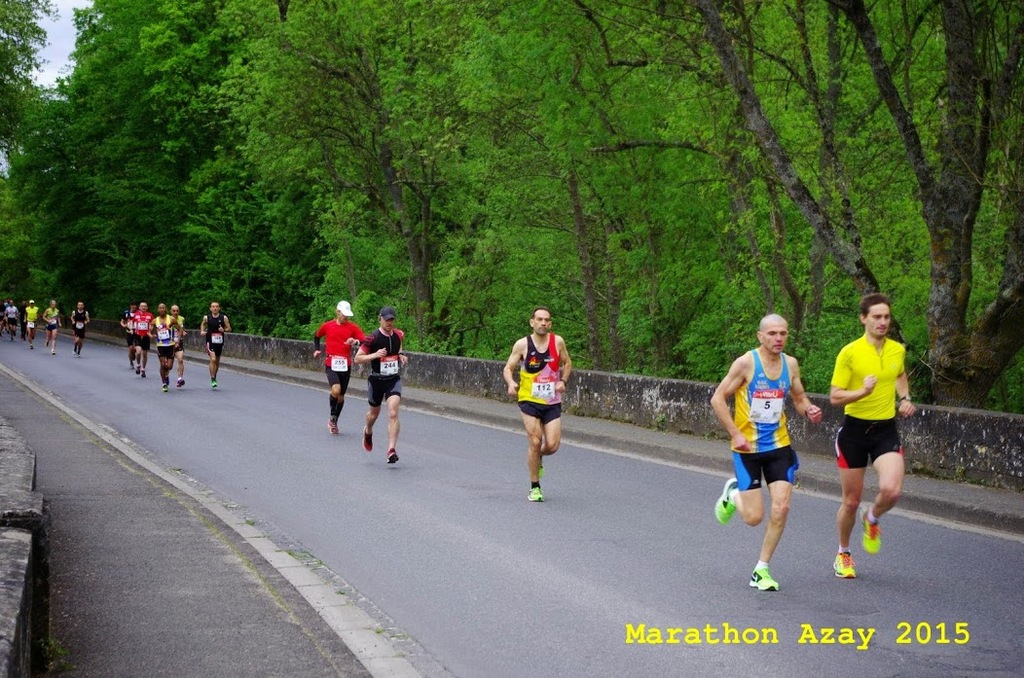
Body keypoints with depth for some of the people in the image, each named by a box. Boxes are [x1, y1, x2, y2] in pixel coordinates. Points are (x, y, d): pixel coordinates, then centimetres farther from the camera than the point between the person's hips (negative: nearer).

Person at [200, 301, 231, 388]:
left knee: (217, 360, 14)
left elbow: (229, 328, 3)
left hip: (220, 341, 2)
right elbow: (203, 325, 18)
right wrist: (202, 331, 0)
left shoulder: (224, 318, -3)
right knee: (213, 359, -17)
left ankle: (214, 376, 35)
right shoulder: (206, 318, -2)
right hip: (210, 341, -2)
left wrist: (224, 330, -17)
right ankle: (213, 379, -12)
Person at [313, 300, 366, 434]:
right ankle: (332, 416, 2)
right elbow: (316, 336, 23)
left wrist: (356, 342, -28)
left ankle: (334, 422, 29)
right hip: (331, 364, -1)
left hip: (345, 365, 2)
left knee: (341, 395, 10)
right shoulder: (327, 326, 3)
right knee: (336, 390, -23)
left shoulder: (352, 327, 0)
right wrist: (316, 350, 11)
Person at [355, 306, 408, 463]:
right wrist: (375, 355, -25)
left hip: (394, 380, 2)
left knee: (393, 414, -15)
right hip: (376, 380, -1)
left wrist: (401, 356, 2)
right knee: (374, 413, 18)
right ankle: (368, 432, 54)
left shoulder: (399, 335, 0)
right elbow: (358, 358, -11)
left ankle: (391, 450, -16)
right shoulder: (373, 337, -14)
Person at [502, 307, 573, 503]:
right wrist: (511, 383, -21)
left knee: (552, 446, -5)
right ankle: (535, 487, 9)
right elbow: (508, 368, 0)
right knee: (534, 442, -8)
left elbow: (567, 363, 13)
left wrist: (563, 381, -5)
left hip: (552, 402, 2)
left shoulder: (557, 341, -1)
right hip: (529, 400, -2)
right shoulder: (522, 344, -6)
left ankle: (538, 458, 32)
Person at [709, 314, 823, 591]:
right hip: (747, 448, -4)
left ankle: (762, 569, 8)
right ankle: (732, 493, 32)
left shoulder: (790, 364, 2)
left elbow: (799, 398, 16)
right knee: (754, 517, -3)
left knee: (781, 509, -8)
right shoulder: (746, 363, -12)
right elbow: (718, 399, -9)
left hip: (779, 445, 4)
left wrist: (808, 410, -8)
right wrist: (735, 434, -15)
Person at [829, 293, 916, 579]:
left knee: (891, 490, -21)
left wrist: (904, 398, 9)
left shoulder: (898, 350, 3)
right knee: (851, 501, 6)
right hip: (855, 429, -2)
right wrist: (863, 392, -27)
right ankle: (843, 554, 31)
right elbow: (835, 397, -11)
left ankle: (872, 519, 15)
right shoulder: (849, 353, -11)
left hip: (886, 429, 3)